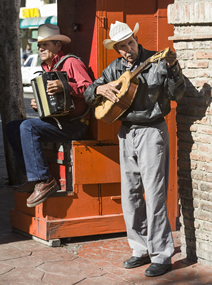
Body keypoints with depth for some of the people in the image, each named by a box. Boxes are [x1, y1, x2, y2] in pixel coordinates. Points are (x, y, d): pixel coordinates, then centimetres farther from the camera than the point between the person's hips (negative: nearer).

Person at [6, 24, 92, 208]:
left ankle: (44, 181, -25)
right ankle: (33, 176, 1)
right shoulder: (45, 68, 19)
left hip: (74, 124, -9)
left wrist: (64, 86, -31)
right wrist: (37, 105, 9)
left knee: (28, 127, -27)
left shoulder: (71, 63, -7)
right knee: (12, 127, 1)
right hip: (54, 120, 9)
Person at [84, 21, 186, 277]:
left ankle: (162, 254, -1)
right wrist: (100, 88, -8)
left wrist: (172, 68, -28)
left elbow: (177, 94, -15)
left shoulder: (156, 62, -6)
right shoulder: (115, 68, 10)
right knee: (130, 195, 9)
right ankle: (142, 250, 20)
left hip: (151, 130, -6)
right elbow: (88, 95, 12)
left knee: (154, 194, -8)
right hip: (126, 132, 6)